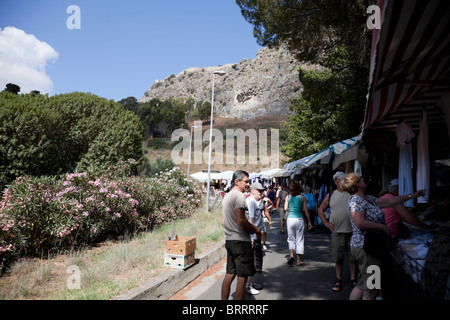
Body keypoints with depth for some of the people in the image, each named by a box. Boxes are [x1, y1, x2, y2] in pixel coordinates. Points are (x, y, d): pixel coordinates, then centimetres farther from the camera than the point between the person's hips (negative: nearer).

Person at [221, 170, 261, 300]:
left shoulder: (227, 196, 17)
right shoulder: (239, 195, -14)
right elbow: (241, 221, -23)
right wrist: (256, 229, -9)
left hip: (229, 240, 9)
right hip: (241, 241, -9)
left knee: (230, 275, 14)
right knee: (242, 277, -2)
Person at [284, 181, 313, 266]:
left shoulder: (288, 197, 1)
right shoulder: (302, 197, -1)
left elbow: (285, 209, -5)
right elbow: (306, 211, -1)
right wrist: (309, 222, 7)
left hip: (290, 219, 1)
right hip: (299, 219, -1)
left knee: (291, 239, 15)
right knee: (299, 240, 8)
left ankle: (291, 254, -6)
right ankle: (298, 260, 11)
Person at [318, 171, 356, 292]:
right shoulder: (330, 196, 5)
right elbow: (321, 210, 15)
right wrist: (326, 223, 6)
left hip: (352, 230, -1)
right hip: (337, 231, 1)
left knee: (353, 256, 7)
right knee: (338, 257, 7)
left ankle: (353, 279, 22)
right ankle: (338, 279, 21)